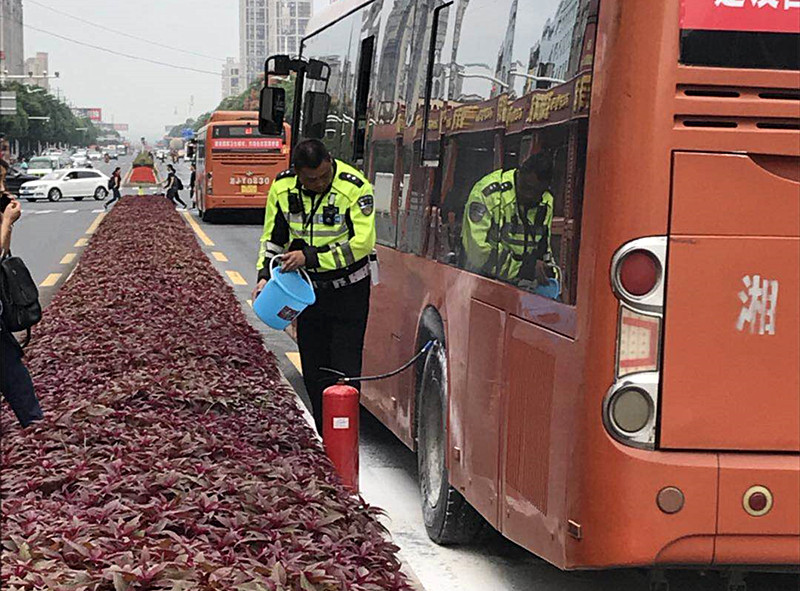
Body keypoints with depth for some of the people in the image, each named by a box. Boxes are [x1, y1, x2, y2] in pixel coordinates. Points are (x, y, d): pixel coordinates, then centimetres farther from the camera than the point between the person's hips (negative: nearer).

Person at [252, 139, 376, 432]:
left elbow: (361, 243, -24)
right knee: (314, 370, 8)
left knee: (345, 370, -8)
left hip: (348, 290, -4)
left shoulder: (354, 188, -20)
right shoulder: (282, 188, -6)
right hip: (308, 290, 5)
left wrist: (310, 257, -27)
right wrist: (265, 274, -7)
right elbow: (273, 237, 8)